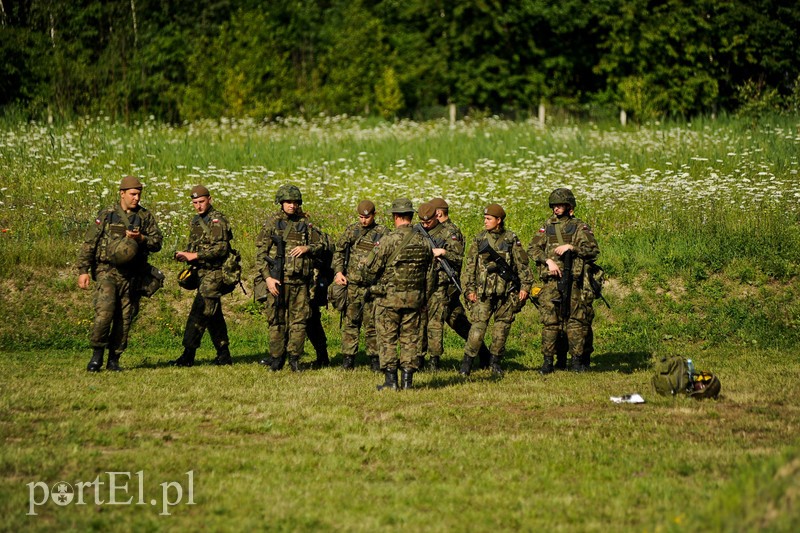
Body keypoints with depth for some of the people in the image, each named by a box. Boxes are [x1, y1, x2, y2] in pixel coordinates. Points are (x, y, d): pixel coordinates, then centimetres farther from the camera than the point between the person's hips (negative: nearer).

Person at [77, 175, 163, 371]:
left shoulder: (146, 217, 10)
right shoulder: (106, 215, 5)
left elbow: (157, 243, 6)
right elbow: (89, 243, 5)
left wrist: (141, 238, -14)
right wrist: (83, 270, -2)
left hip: (131, 276, 2)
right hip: (107, 272, -2)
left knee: (124, 318, 3)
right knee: (104, 313, -17)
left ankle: (114, 359, 12)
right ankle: (97, 355, -4)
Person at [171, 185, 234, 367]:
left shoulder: (217, 221, -12)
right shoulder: (196, 221, 15)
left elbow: (221, 248, -21)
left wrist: (196, 255, -22)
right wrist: (185, 255, 1)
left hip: (214, 272, -9)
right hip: (203, 273, 9)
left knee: (200, 312, -13)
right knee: (213, 315, 12)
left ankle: (188, 355, -15)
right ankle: (224, 355, 19)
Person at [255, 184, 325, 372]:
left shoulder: (305, 223, 10)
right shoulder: (272, 223, 2)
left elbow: (318, 245, 18)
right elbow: (260, 252, -1)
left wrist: (307, 248, -6)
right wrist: (268, 277, -11)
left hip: (300, 280, 2)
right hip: (277, 279, -2)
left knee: (299, 319, 0)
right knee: (276, 319, 2)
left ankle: (294, 357, 9)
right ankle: (276, 357, 10)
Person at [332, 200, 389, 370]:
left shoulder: (383, 233, 2)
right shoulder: (351, 230, 8)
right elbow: (338, 251, 13)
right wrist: (338, 272, 1)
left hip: (372, 286, -2)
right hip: (351, 284, 2)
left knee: (372, 323, 2)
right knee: (350, 322, 4)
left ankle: (374, 358, 10)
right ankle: (348, 358, 9)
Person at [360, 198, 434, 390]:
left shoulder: (388, 241, -14)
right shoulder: (423, 242, 3)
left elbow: (369, 270, -11)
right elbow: (429, 275, 11)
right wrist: (423, 298, 21)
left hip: (389, 298, -4)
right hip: (414, 299, 4)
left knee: (388, 340, 3)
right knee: (410, 339, 10)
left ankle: (390, 381, 2)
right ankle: (407, 379, 9)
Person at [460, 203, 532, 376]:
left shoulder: (511, 239, 4)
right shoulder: (479, 240, 6)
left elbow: (522, 264, 6)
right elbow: (469, 266, 6)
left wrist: (525, 286, 0)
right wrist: (469, 289, 0)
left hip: (506, 292, 1)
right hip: (484, 291, -1)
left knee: (503, 326, 5)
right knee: (479, 325, -9)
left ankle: (495, 360, 17)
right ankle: (467, 361, -5)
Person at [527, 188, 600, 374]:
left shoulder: (580, 227, 6)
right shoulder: (547, 227, 14)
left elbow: (593, 250, -3)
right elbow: (533, 249, 7)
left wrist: (571, 247, -15)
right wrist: (548, 260, -10)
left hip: (574, 281, -2)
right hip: (551, 281, 2)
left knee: (576, 320, -1)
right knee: (550, 321, -2)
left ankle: (577, 360, 5)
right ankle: (548, 361, 0)